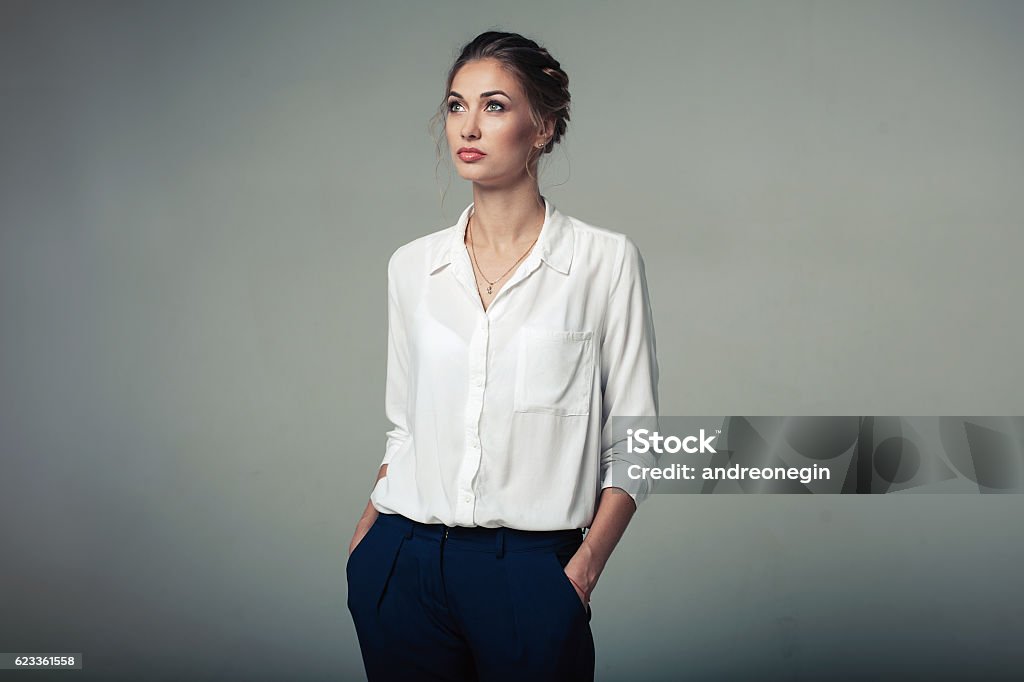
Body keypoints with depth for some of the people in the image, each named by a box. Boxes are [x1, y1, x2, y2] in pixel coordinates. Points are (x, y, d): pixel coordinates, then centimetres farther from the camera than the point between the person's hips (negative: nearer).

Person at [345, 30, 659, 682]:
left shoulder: (605, 260, -4)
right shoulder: (413, 265, 7)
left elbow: (631, 447, -3)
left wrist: (582, 572, -12)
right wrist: (365, 543, 5)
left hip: (529, 573, -3)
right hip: (404, 566, 3)